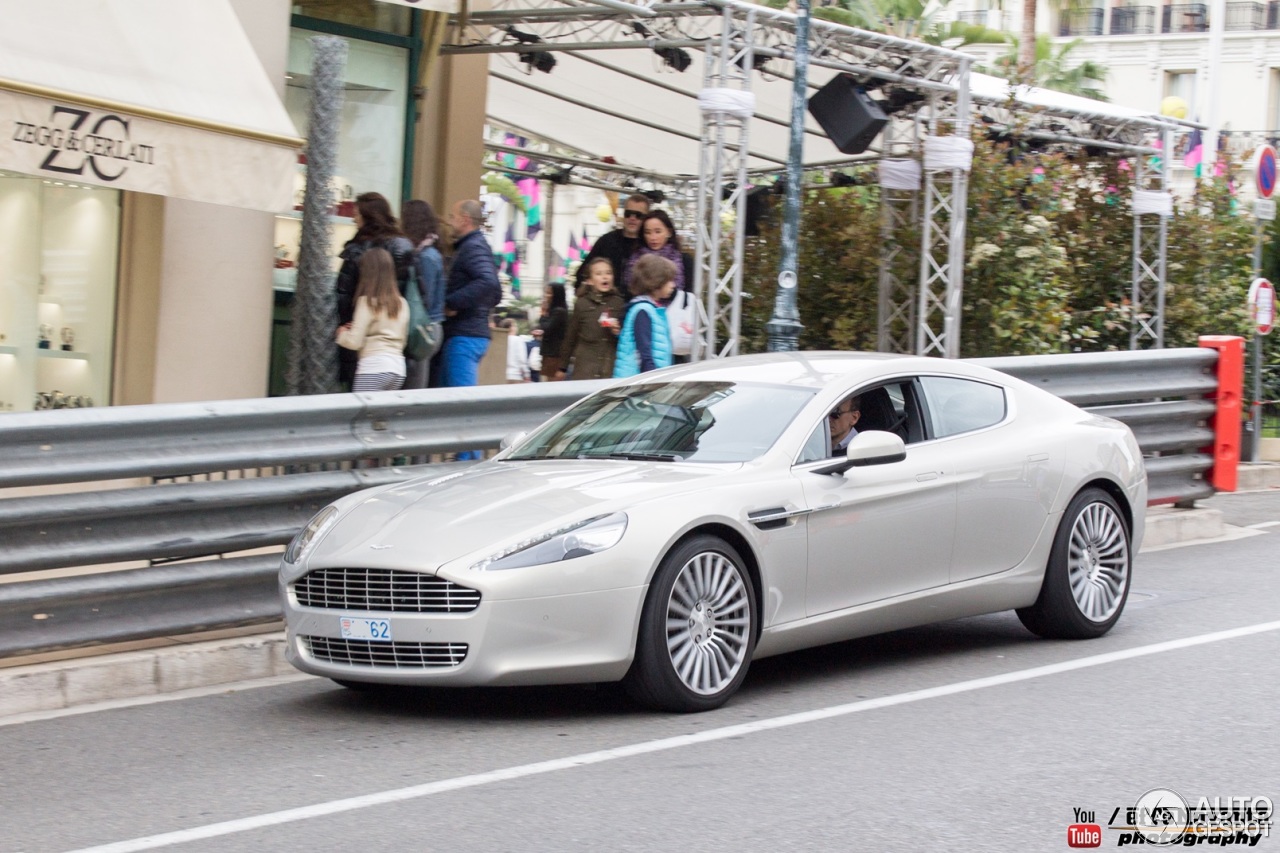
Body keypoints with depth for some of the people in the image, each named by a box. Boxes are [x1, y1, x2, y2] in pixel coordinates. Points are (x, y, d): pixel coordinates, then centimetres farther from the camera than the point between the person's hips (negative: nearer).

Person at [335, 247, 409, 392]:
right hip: (398, 368, 6)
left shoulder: (367, 302, -7)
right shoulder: (401, 303, 11)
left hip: (374, 368, -6)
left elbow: (354, 342, -9)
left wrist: (341, 333, 14)